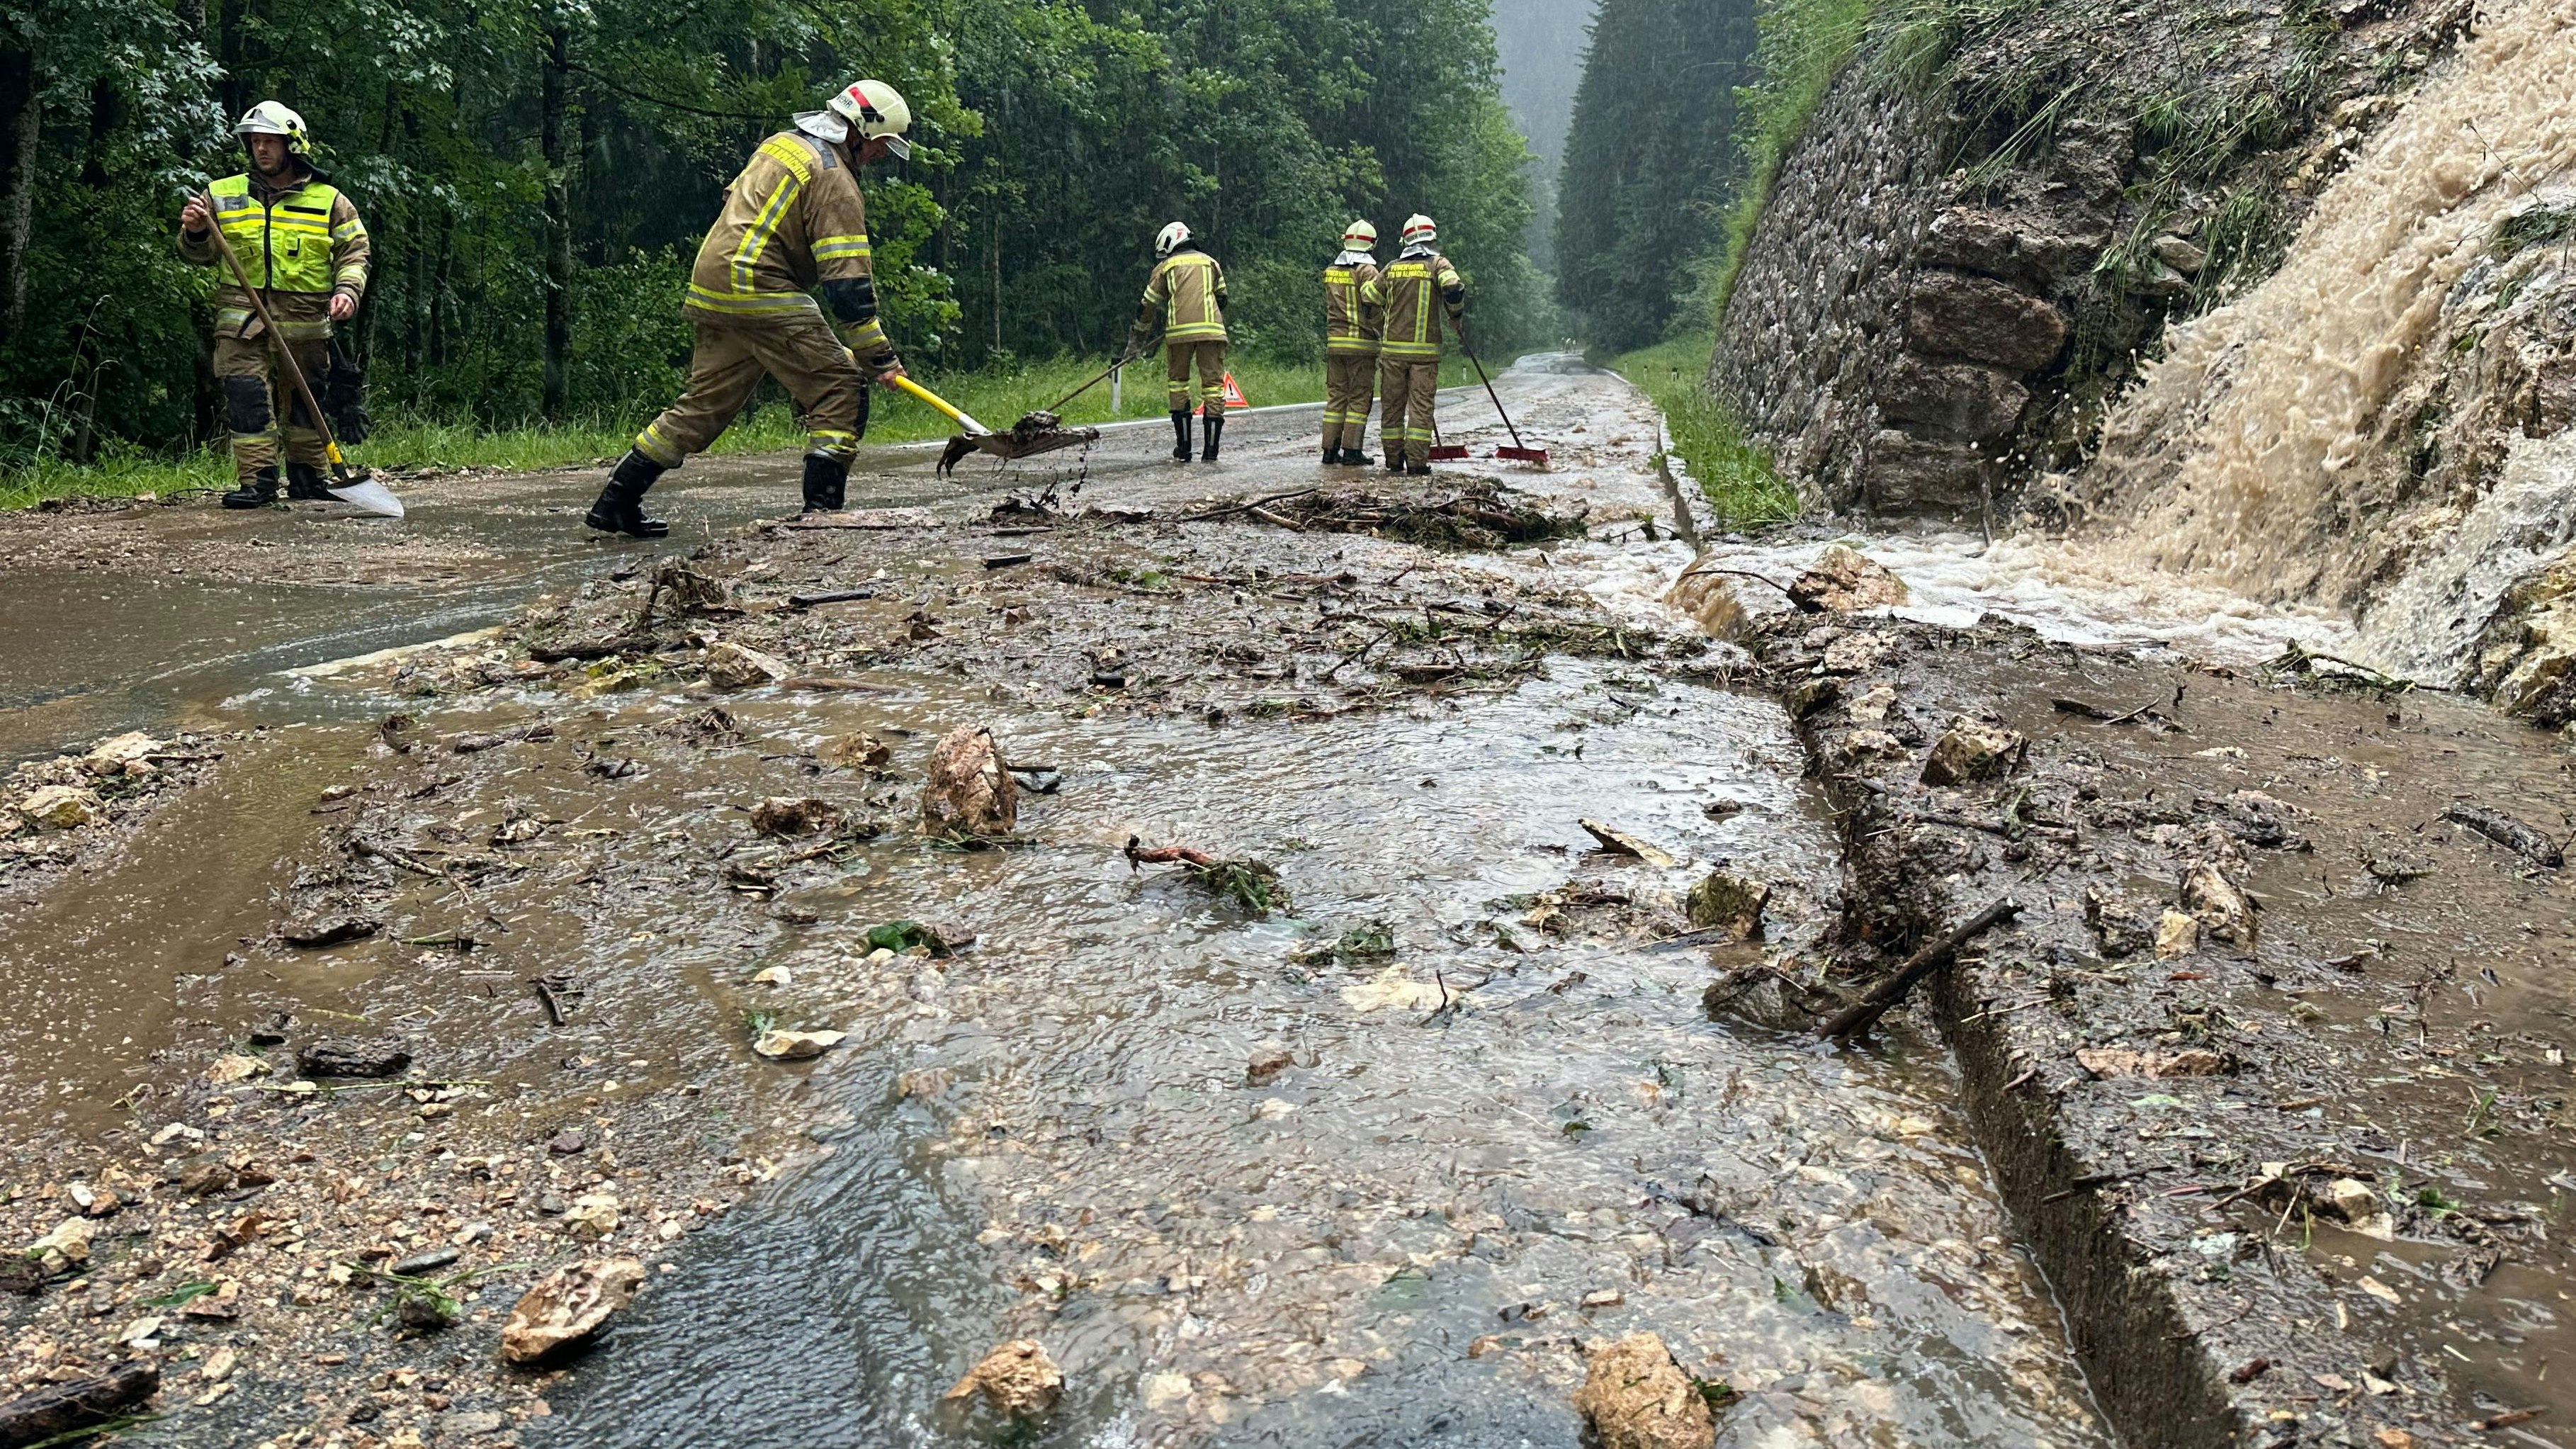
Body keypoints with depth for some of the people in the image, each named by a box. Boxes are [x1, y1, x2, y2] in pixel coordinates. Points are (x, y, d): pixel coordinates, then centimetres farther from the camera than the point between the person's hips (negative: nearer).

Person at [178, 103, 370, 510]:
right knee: (247, 398, -8)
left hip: (305, 323, 0)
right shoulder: (223, 195, 9)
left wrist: (348, 290, -9)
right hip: (242, 319, 0)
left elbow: (354, 251, 8)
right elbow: (202, 255, 14)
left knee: (305, 400, 10)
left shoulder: (329, 201, 5)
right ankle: (257, 481, -5)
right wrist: (195, 232, -8)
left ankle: (307, 476, 23)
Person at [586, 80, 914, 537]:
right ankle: (821, 511, -14)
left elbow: (737, 205, 28)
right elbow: (847, 279, -15)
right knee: (842, 389, -7)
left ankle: (615, 503, 18)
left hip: (710, 288, 9)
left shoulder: (782, 143, 21)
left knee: (707, 402, 15)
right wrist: (879, 356, -13)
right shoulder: (835, 179, -8)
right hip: (761, 291, -9)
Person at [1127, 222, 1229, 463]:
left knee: (1178, 382, 12)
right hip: (1211, 330, 1)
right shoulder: (1210, 262, 24)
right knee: (1213, 384, 3)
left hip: (1179, 330, -1)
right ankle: (1211, 451, -3)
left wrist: (1136, 343, 27)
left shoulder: (1165, 267, 18)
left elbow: (1148, 307, 19)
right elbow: (1222, 300, 26)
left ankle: (1183, 450, 9)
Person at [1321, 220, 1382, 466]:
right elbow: (1372, 305, -16)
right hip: (1362, 343, -6)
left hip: (1334, 342, 6)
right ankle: (1351, 451, -4)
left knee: (1336, 395, 10)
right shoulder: (1367, 271, -8)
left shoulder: (1330, 272, 13)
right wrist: (1385, 331, -6)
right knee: (1360, 397, -1)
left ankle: (1330, 450, 9)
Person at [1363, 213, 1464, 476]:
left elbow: (1368, 297, 15)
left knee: (1392, 405, 10)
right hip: (1425, 350, -3)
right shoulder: (1437, 264, -2)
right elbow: (1454, 289, -19)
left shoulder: (1392, 268, 8)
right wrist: (1457, 317, -1)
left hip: (1393, 349, 3)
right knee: (1421, 406, 0)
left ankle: (1394, 460, 14)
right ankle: (1416, 462, -4)